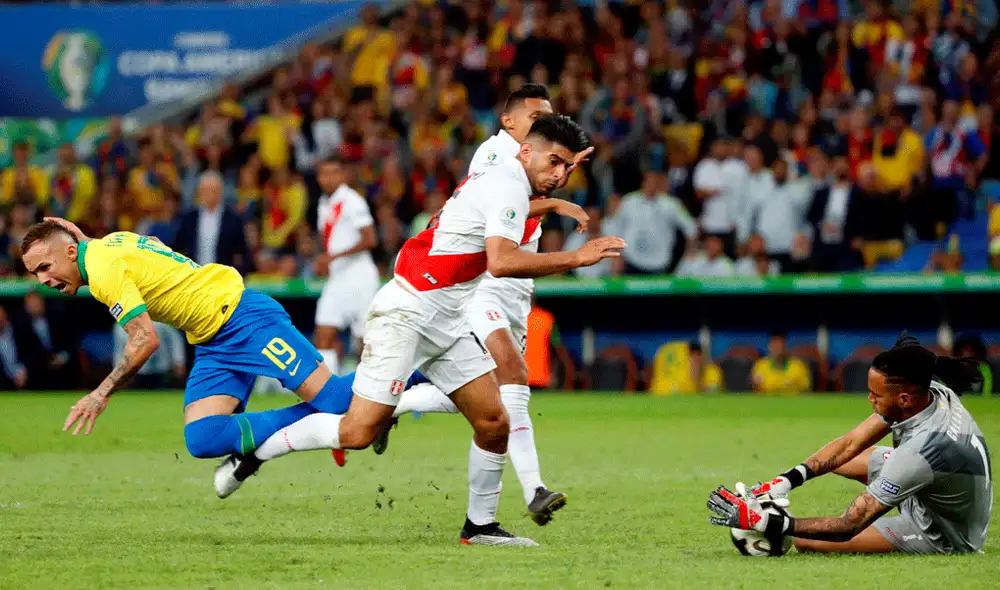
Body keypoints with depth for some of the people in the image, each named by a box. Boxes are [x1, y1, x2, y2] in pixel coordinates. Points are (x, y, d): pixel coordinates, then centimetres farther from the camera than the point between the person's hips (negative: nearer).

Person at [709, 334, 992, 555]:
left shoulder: (920, 451, -40)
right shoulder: (931, 392, -16)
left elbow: (848, 527, -33)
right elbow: (850, 444, -6)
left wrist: (769, 523, -30)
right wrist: (786, 480, -14)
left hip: (943, 538, -9)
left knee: (806, 542, -14)